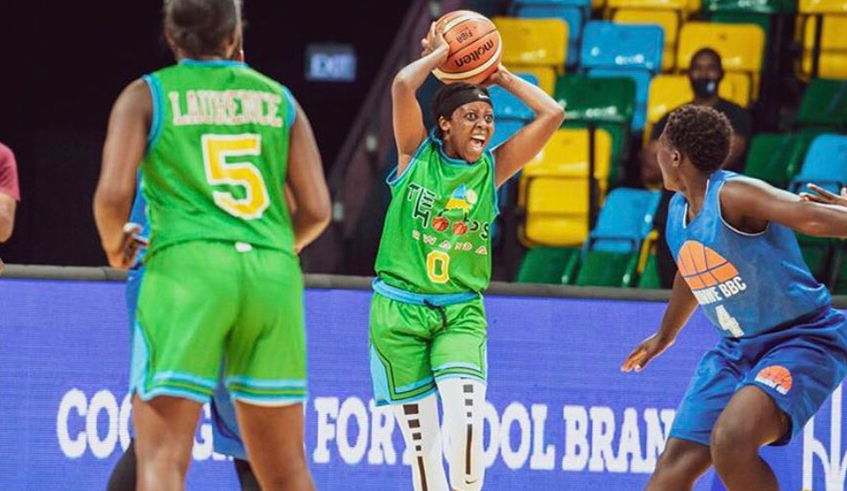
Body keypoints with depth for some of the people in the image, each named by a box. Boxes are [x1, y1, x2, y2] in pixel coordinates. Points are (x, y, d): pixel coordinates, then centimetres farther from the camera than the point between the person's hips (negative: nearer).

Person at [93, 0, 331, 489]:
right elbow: (316, 210, 11)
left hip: (187, 269, -3)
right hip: (273, 274, 3)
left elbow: (114, 194, -5)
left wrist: (114, 246, 16)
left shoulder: (146, 96, 9)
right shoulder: (279, 100, 17)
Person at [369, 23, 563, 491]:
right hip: (399, 310, -1)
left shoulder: (492, 169, 6)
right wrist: (441, 54, 0)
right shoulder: (417, 155, 0)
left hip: (461, 313, 1)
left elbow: (552, 113, 1)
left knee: (465, 416, -22)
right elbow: (402, 86, -15)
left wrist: (501, 76, 7)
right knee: (421, 442, 0)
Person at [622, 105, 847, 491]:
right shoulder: (678, 211, 8)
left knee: (730, 441, -32)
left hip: (804, 339, -9)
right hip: (736, 349, 9)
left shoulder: (733, 195, -19)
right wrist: (664, 336, 44)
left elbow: (812, 216, -34)